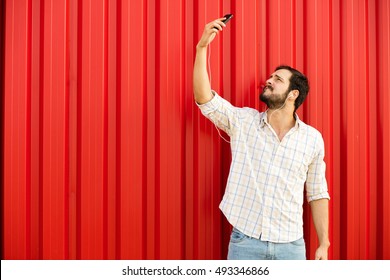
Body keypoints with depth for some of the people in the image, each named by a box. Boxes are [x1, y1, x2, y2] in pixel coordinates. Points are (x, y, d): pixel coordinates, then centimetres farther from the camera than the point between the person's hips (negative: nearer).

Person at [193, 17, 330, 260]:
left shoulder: (313, 138, 2)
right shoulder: (243, 121, 1)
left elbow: (318, 194, 7)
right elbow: (204, 98, -12)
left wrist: (324, 244, 3)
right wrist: (203, 46, -19)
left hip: (291, 245, 1)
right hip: (245, 241, 0)